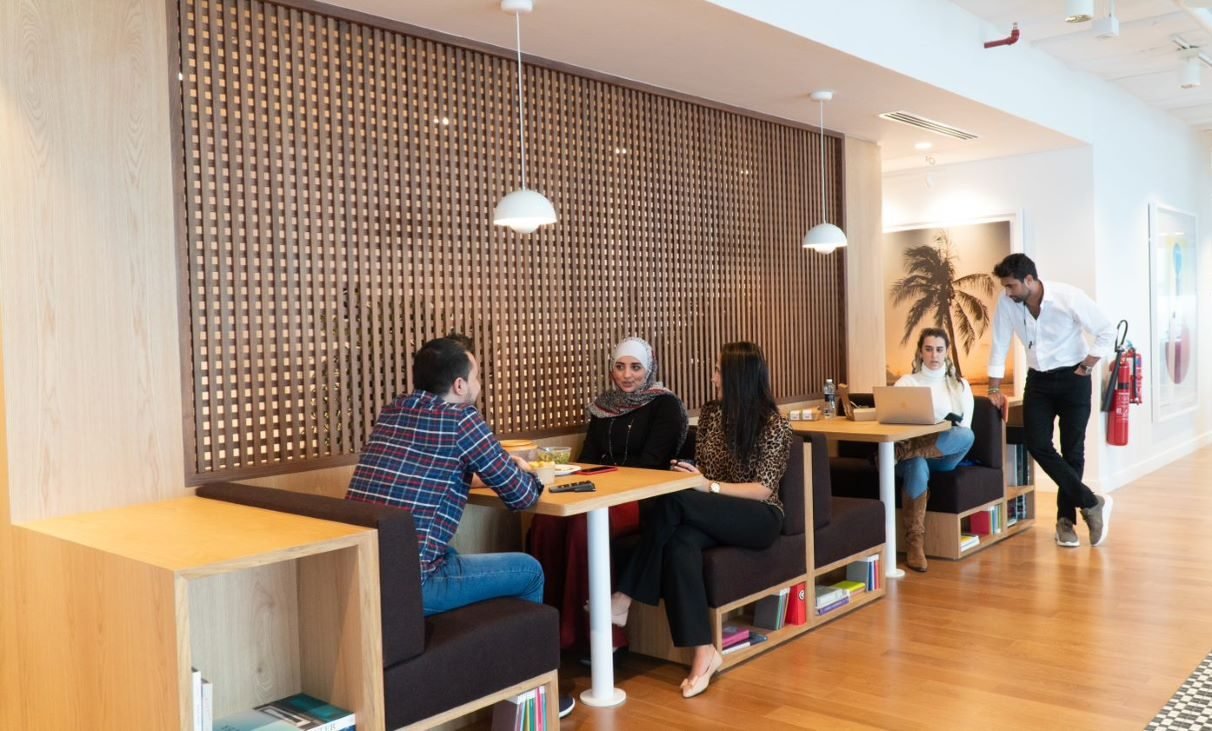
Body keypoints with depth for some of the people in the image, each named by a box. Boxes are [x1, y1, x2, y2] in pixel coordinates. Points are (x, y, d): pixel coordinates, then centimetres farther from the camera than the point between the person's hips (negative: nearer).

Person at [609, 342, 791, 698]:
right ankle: (704, 652, -38)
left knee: (670, 503, -32)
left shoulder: (773, 424, -7)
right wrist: (687, 476, -7)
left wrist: (710, 487, -25)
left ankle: (624, 599, -24)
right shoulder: (710, 413, 10)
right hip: (711, 517, 5)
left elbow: (764, 490, -13)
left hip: (758, 518, -5)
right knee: (679, 542, -34)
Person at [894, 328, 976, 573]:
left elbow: (964, 429, 4)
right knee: (918, 466, -40)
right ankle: (914, 543, -34)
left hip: (944, 455, 1)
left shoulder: (960, 386, 14)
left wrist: (951, 423, -19)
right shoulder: (906, 382, 9)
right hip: (910, 450, -1)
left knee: (967, 435, -34)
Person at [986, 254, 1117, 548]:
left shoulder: (1069, 297, -20)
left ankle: (1066, 518, 16)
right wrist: (994, 389, -1)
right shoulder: (1006, 303, -10)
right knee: (1037, 445, -10)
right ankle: (1091, 503, 1)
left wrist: (1086, 368, -11)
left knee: (1072, 449, 2)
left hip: (1072, 378, -3)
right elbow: (999, 345, -2)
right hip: (1038, 380, 3)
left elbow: (1107, 331, -10)